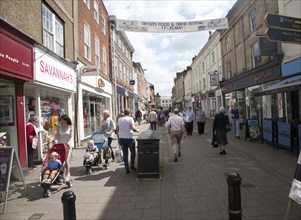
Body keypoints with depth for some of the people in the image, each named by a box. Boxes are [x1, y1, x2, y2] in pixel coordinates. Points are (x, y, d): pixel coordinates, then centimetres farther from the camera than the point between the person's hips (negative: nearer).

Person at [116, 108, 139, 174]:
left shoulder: (119, 119, 7)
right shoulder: (130, 118, -9)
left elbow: (117, 129, 10)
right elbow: (133, 128, -19)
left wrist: (119, 135, 21)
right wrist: (137, 130, 0)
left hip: (121, 138, 4)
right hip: (129, 138, -4)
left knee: (125, 154, 9)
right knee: (133, 152, 16)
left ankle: (127, 169, 12)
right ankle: (132, 166, 18)